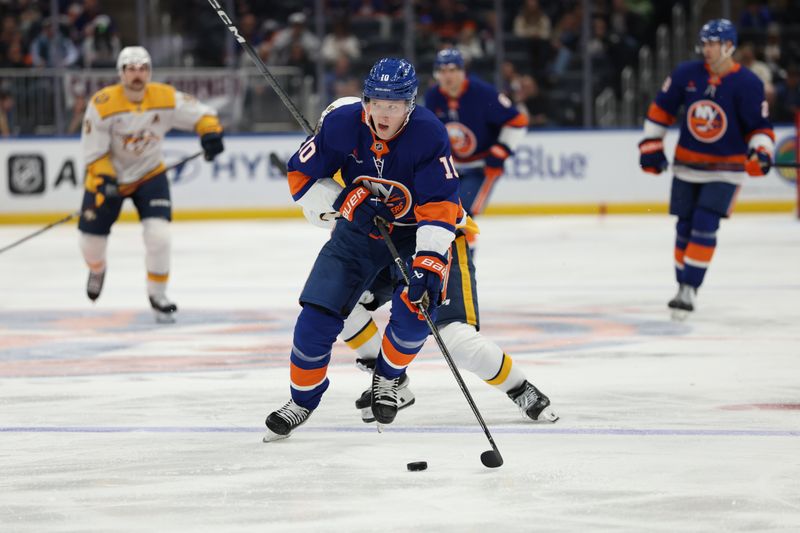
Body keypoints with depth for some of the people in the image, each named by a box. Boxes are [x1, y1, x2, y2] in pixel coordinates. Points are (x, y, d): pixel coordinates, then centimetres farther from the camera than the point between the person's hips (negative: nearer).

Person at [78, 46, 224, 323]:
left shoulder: (166, 98, -15)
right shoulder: (102, 104, -22)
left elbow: (201, 113, -6)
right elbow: (93, 152, -17)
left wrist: (210, 133, -27)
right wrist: (105, 181, -31)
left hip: (149, 175, 1)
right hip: (108, 175, -1)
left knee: (158, 233, -17)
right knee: (92, 237, 3)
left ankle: (158, 295, 2)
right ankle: (97, 269, 42)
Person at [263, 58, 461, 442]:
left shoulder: (429, 134, -26)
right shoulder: (342, 125, -18)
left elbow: (440, 205, -29)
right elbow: (301, 176, -8)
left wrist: (428, 263, -39)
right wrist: (344, 199, -25)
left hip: (415, 232, -2)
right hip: (359, 227, 2)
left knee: (414, 311, -24)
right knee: (319, 314, -8)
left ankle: (387, 377, 8)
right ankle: (302, 400, 14)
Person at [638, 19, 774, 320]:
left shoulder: (747, 84, -13)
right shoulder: (687, 74, -4)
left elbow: (760, 127, -8)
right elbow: (661, 108, 8)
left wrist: (760, 153, -26)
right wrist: (651, 146, 7)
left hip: (725, 170, -4)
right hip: (687, 165, 4)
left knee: (704, 227, -15)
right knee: (685, 228, 8)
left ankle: (690, 290, -12)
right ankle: (683, 287, 20)